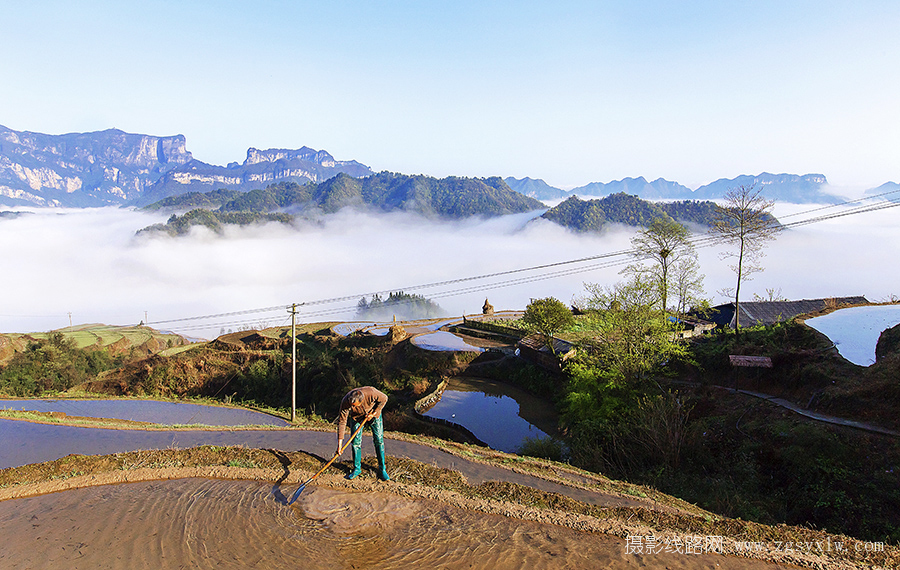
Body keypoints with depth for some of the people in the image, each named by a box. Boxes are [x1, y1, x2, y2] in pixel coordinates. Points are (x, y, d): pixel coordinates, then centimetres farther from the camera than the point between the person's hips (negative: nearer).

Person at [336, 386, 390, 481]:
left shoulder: (371, 393, -41)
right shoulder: (345, 402, -35)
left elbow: (384, 398, -19)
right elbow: (342, 422, -28)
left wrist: (373, 413, -20)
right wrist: (339, 443, -28)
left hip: (374, 412, -1)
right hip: (357, 416, 1)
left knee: (379, 440, -6)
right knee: (356, 441, -4)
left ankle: (382, 469, 5)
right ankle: (357, 468, 14)